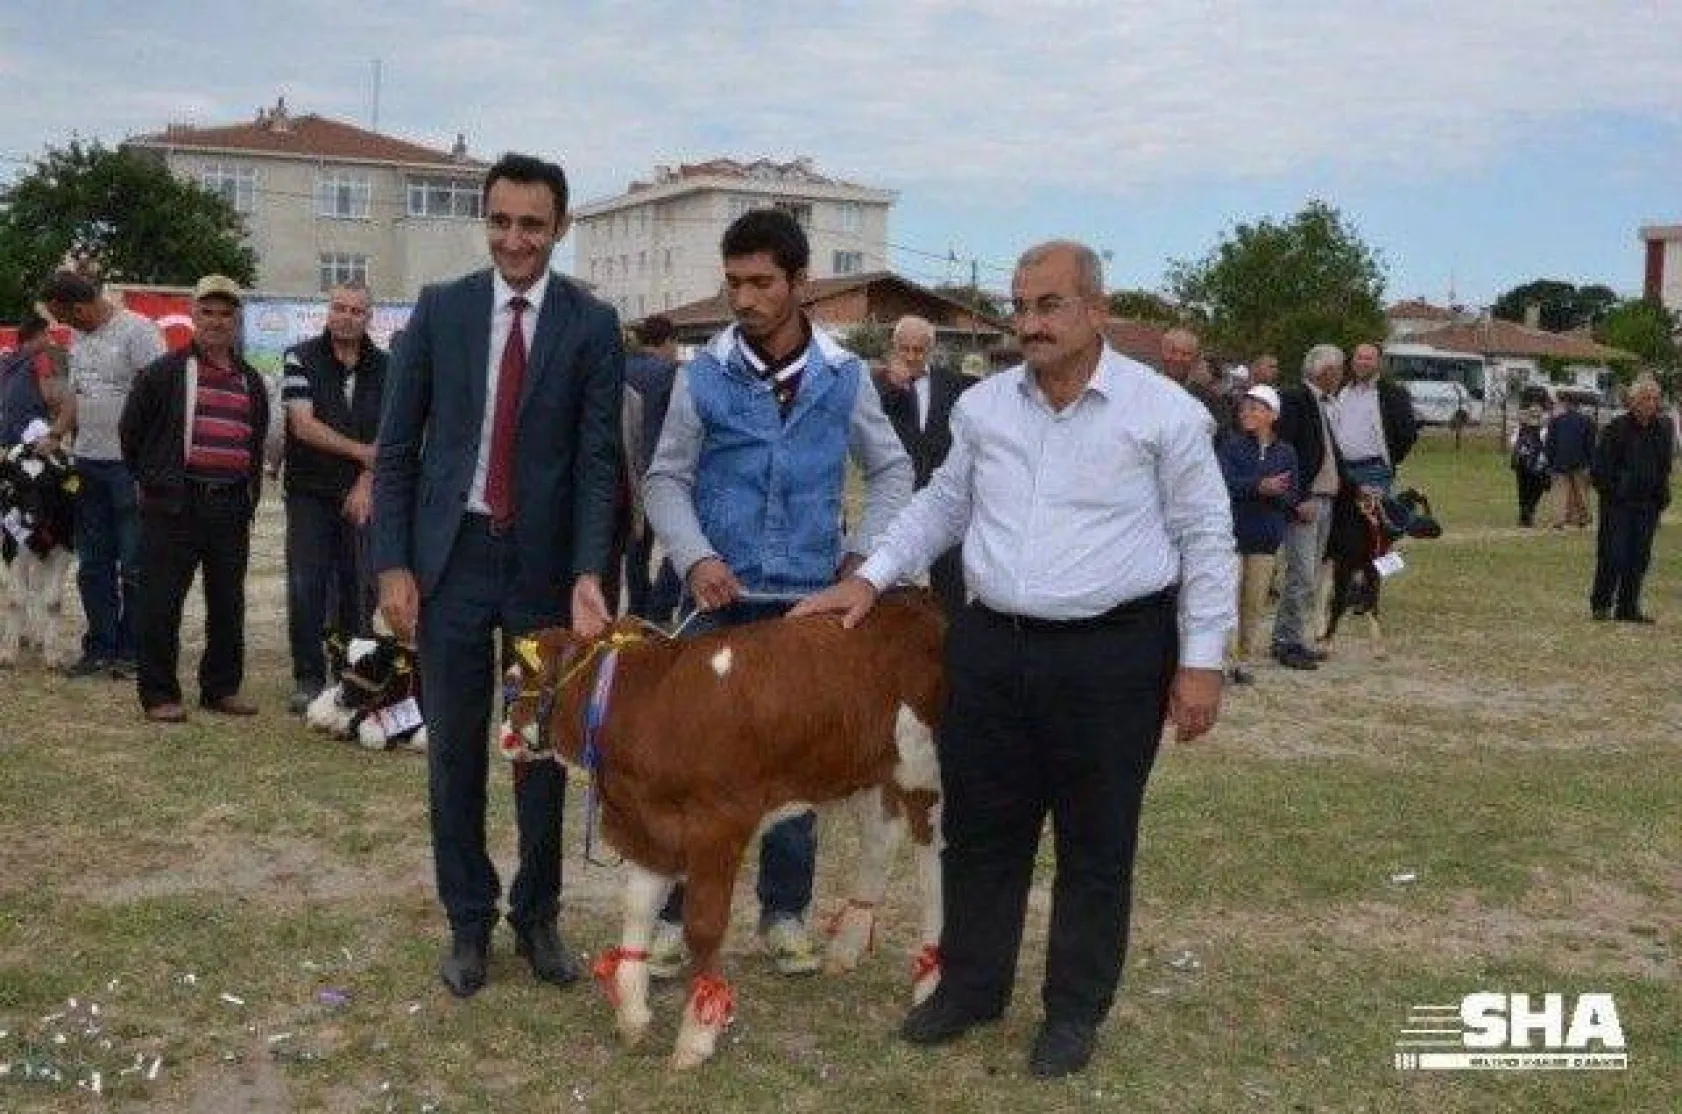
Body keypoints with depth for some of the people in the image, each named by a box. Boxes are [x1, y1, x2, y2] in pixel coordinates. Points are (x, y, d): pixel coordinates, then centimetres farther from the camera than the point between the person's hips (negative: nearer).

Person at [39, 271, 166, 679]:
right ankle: (99, 648, 19)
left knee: (134, 566, -1)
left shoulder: (138, 331, -12)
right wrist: (54, 435, 8)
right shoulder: (80, 338, 15)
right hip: (88, 463, 8)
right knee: (93, 565, 11)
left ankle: (131, 651, 8)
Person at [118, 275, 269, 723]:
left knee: (228, 604, 10)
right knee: (161, 605, -2)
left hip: (232, 508, 4)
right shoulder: (165, 372, 1)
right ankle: (159, 694, 7)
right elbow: (130, 431, 7)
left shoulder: (251, 381, 15)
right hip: (174, 506, -4)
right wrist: (153, 480, 11)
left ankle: (222, 688, 21)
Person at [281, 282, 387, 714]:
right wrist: (362, 451, -13)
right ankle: (308, 679, 5)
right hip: (310, 495, -2)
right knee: (306, 589, -3)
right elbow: (303, 425, -10)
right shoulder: (301, 359, 0)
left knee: (360, 589, 3)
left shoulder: (384, 368, 6)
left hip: (364, 498, 2)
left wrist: (367, 483, -10)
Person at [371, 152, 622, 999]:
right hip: (452, 556, 1)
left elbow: (598, 459, -5)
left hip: (546, 560, -1)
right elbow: (396, 445, 3)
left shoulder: (592, 325, -1)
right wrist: (392, 563, -4)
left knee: (545, 746, 10)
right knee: (454, 749, 8)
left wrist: (588, 573, -17)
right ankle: (468, 921, 23)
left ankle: (536, 915, 27)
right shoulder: (440, 309, 2)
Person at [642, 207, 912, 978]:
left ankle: (784, 912, 26)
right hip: (722, 600, -1)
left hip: (812, 603, 1)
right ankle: (677, 912, 17)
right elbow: (665, 479, 0)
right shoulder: (703, 375, -4)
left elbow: (891, 470, 9)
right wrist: (695, 558, -16)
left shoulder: (845, 376, 0)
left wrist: (865, 555, -2)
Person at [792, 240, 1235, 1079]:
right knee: (979, 827, 13)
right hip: (990, 646, 4)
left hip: (1113, 653, -4)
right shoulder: (982, 405, 6)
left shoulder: (1165, 411, -7)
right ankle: (971, 984, 31)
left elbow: (1205, 540, -3)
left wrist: (1200, 660, -5)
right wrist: (870, 578, 11)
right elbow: (943, 504, 19)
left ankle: (1075, 1010, 24)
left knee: (1094, 843, 8)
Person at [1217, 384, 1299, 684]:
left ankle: (1243, 659, 19)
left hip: (1266, 538, 3)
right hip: (1232, 532, -3)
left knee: (1254, 603, 8)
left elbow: (1292, 498, 2)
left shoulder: (1285, 452, 5)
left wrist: (1274, 492, -18)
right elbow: (1225, 484, -15)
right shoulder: (1231, 446, -2)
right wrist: (1258, 487, -27)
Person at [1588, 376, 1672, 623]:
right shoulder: (1616, 429, -7)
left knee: (1639, 558, 6)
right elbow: (1600, 467, -5)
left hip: (1648, 504, 5)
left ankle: (1628, 607, 14)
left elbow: (1666, 465, 19)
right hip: (1618, 503, -5)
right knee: (1613, 555, -5)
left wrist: (1662, 496, 9)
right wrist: (1609, 493, -11)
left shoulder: (1663, 430, 9)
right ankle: (1600, 604, 6)